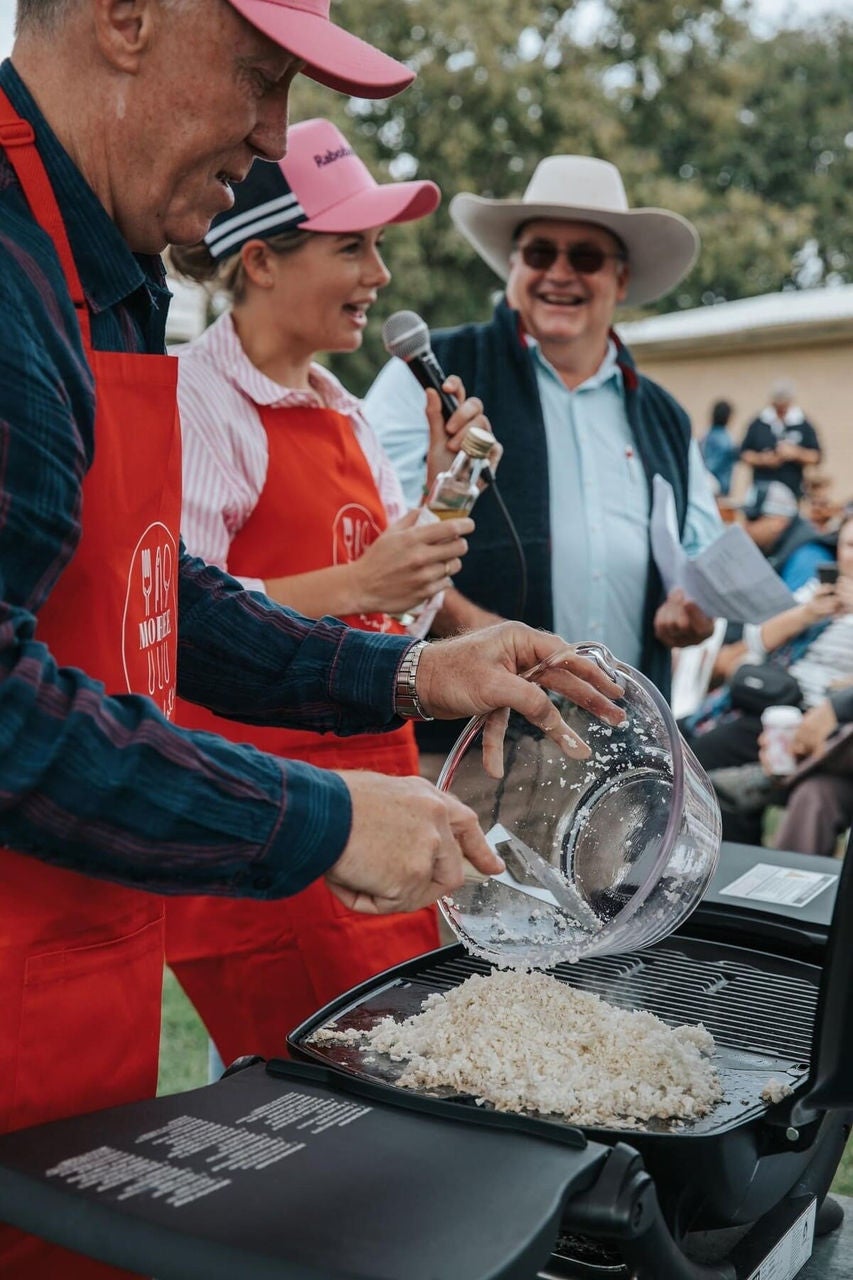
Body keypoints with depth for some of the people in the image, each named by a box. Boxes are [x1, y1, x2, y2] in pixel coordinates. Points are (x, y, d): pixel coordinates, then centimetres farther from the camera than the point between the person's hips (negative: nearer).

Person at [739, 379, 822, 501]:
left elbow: (815, 457, 4)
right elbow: (744, 454, 8)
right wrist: (762, 459, -10)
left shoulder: (804, 426, 5)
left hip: (793, 492, 0)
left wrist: (796, 454, -14)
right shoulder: (758, 424, 7)